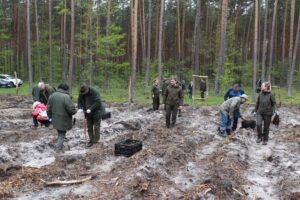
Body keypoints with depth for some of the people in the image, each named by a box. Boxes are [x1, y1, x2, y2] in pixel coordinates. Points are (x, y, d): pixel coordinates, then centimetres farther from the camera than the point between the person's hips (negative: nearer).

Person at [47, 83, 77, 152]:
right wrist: (75, 111, 1)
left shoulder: (53, 95, 0)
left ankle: (59, 145, 36)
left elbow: (48, 108, 7)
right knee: (62, 134, 10)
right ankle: (58, 148, 6)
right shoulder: (66, 97, -21)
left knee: (59, 133, 25)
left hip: (55, 120, 6)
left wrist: (50, 116, 19)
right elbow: (71, 109, -22)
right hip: (63, 120, -6)